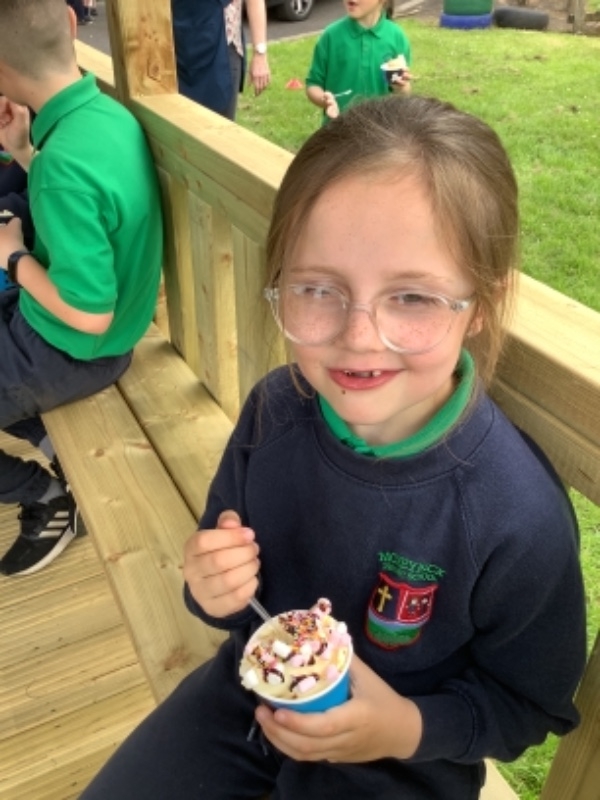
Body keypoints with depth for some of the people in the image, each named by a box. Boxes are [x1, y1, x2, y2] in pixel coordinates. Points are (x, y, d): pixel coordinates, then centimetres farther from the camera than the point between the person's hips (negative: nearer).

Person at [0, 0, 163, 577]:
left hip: (74, 350, -9)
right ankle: (55, 438, 29)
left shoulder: (65, 159, -33)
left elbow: (89, 314, -30)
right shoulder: (105, 112, -5)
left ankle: (48, 497, 17)